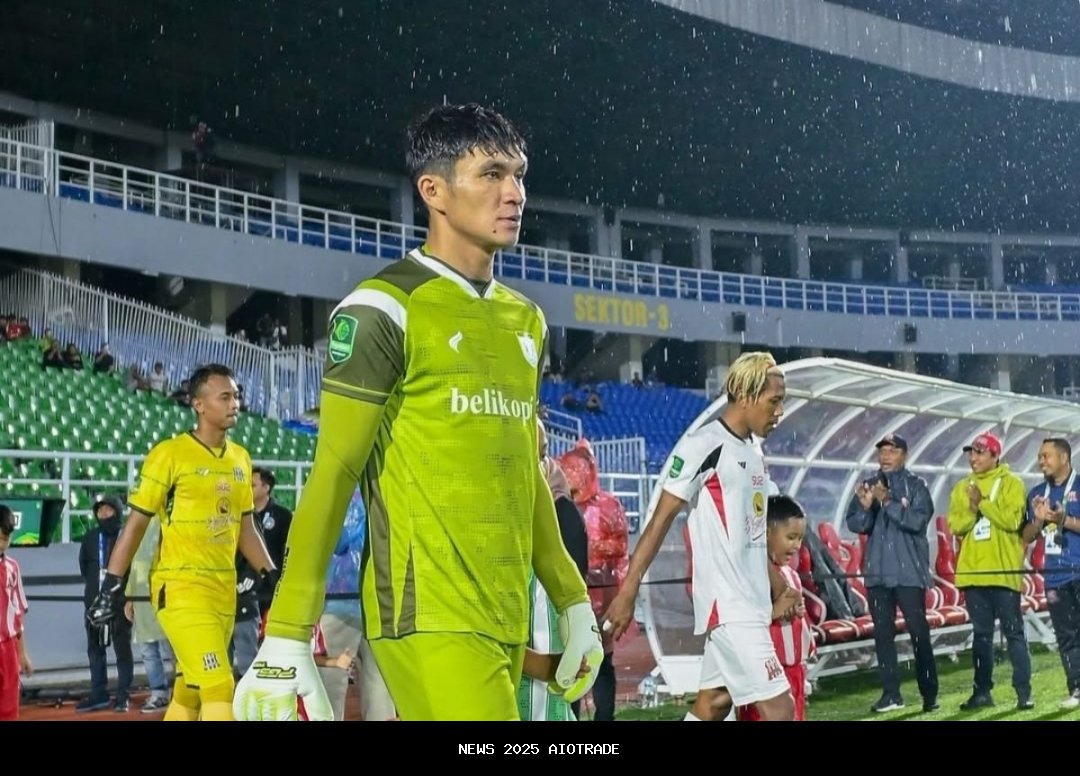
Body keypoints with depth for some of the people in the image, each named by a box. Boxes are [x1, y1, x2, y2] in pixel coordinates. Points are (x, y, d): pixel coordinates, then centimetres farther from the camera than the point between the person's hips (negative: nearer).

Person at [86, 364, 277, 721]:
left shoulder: (240, 458, 11)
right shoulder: (169, 454, -9)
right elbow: (136, 524, -5)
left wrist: (271, 576, 9)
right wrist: (111, 586, -8)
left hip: (224, 590, 7)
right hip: (179, 588, -7)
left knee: (191, 689, 13)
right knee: (218, 687, -16)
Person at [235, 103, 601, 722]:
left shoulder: (526, 320, 16)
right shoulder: (385, 309, -7)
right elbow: (333, 475, -9)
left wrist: (572, 600, 22)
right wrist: (286, 638, -13)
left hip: (507, 622, 7)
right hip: (430, 618, -7)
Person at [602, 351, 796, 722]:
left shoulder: (754, 451, 14)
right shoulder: (703, 445, -12)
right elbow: (661, 520, -12)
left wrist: (780, 588, 20)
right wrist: (627, 592, -14)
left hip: (753, 603, 9)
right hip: (728, 605, -9)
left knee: (714, 702, 11)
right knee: (779, 708, -11)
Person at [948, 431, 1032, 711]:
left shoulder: (1011, 483, 0)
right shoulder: (962, 488, 12)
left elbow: (1011, 520, -13)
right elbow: (955, 525, 4)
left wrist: (982, 502, -14)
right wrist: (972, 509, -13)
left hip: (1003, 571, -4)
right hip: (973, 571, 5)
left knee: (1013, 632, -3)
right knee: (981, 633, 9)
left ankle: (1024, 692, -1)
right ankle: (982, 691, 14)